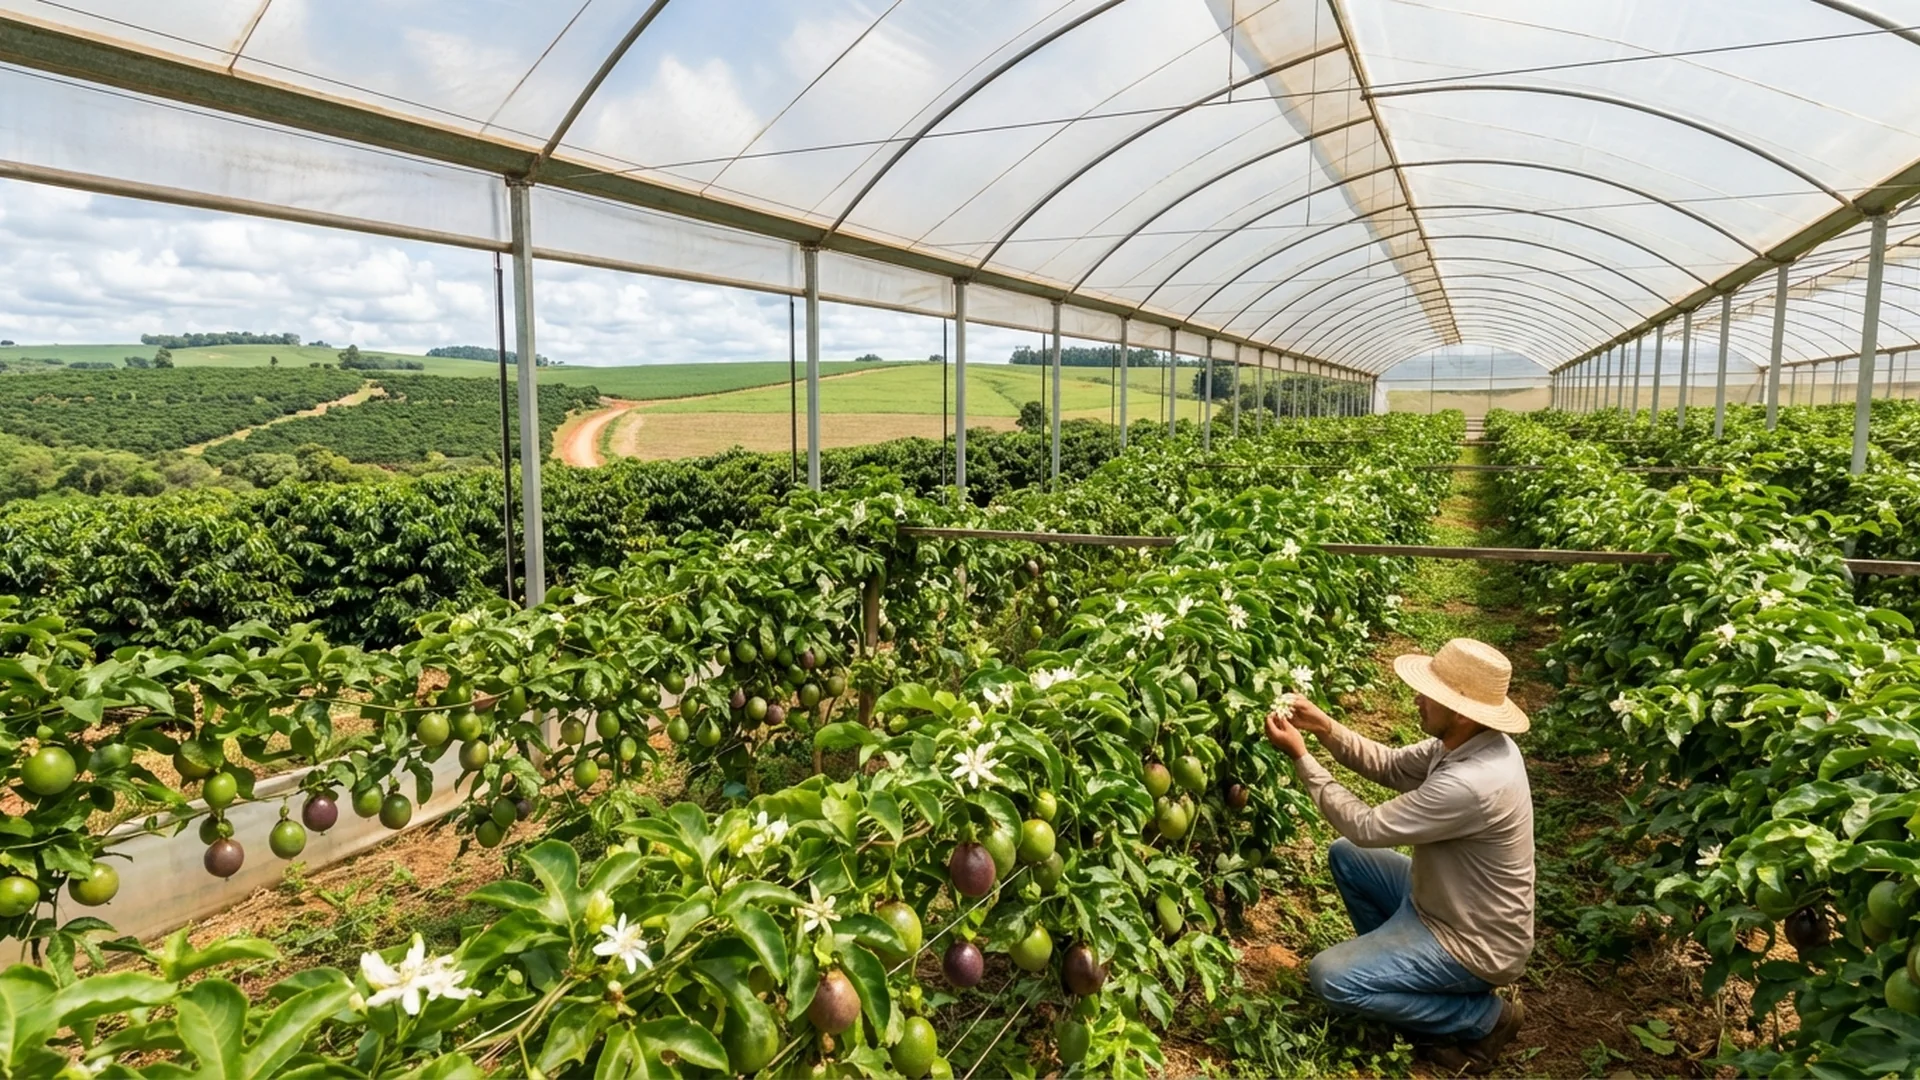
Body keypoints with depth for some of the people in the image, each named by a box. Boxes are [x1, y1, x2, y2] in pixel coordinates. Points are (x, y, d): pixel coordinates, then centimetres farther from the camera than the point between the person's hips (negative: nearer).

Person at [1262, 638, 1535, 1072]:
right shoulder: (1470, 741, -9)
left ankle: (1485, 1018, 1)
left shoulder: (1473, 784, -37)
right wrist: (1324, 728, -9)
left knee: (1329, 977, -15)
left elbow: (1366, 827, -27)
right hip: (1446, 900, 9)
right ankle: (1393, 965, 20)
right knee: (1345, 857, 13)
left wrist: (1301, 757, -20)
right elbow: (1393, 766, 4)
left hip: (1474, 943, -9)